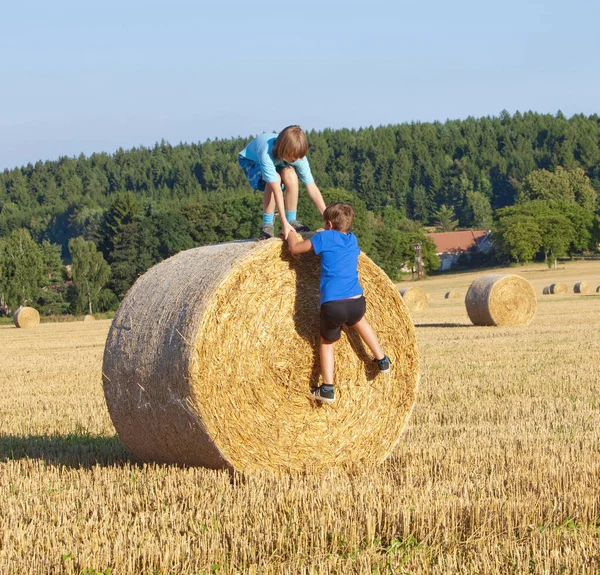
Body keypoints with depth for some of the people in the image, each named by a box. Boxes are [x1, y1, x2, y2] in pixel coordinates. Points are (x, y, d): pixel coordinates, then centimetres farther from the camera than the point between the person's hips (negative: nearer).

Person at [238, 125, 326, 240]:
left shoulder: (298, 156, -30)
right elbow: (276, 190, -45)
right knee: (273, 180, -36)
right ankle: (267, 225, -20)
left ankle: (292, 221, -17)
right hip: (251, 161, -4)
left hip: (277, 163, 4)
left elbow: (312, 189, -26)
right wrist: (284, 223, -46)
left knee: (290, 175, -31)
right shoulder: (267, 154, -44)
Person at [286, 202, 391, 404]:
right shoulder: (353, 239, 15)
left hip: (332, 305, -4)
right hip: (357, 302, 4)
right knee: (359, 320, 38)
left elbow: (295, 248, 6)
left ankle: (327, 389, 16)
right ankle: (382, 360, 43)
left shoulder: (325, 237, 1)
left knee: (326, 342, 21)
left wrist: (290, 233, 26)